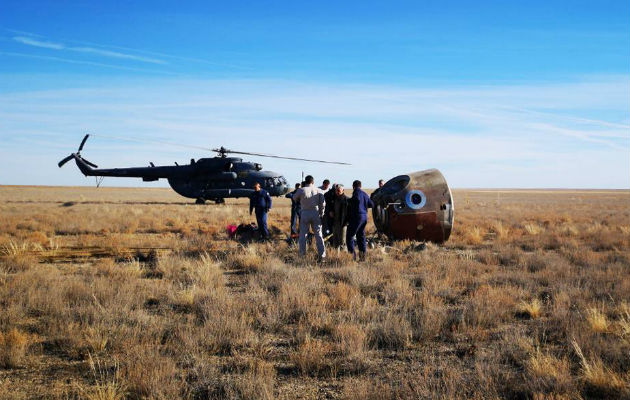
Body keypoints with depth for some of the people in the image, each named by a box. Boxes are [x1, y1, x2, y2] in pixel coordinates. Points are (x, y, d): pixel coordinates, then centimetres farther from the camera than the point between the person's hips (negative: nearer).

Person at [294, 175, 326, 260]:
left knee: (303, 235, 7)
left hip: (305, 213, -2)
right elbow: (323, 203, -2)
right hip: (316, 213, 2)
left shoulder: (301, 190, -6)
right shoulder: (318, 191, 0)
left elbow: (295, 198, 9)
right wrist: (321, 213, 8)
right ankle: (322, 254, 6)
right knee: (318, 235, 8)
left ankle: (302, 254, 7)